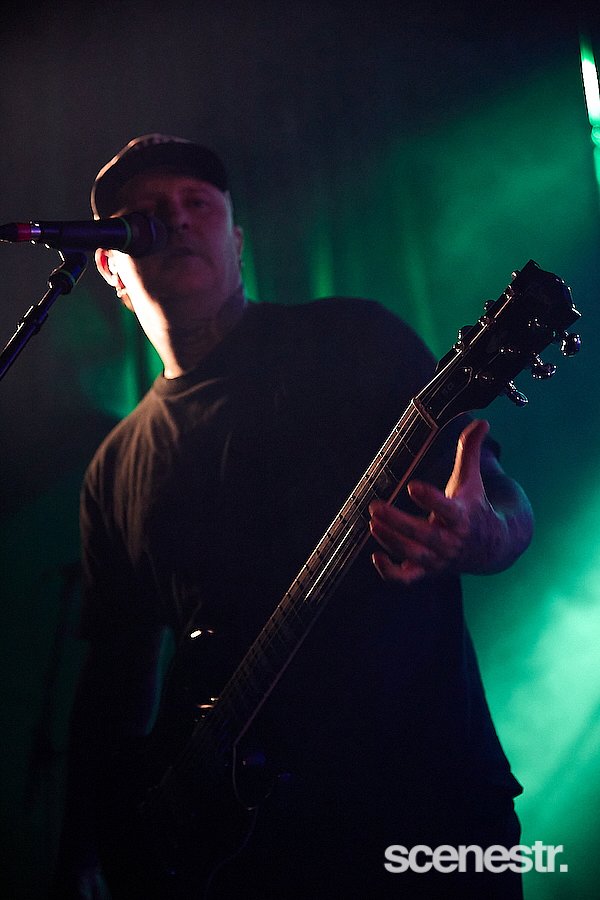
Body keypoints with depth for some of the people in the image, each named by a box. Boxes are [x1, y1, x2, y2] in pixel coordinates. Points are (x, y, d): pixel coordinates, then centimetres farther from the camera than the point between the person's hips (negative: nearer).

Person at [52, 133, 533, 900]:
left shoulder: (352, 340, 2)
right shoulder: (118, 468, 14)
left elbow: (507, 507, -1)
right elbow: (118, 662, 14)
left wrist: (478, 535, -25)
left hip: (424, 788, -3)